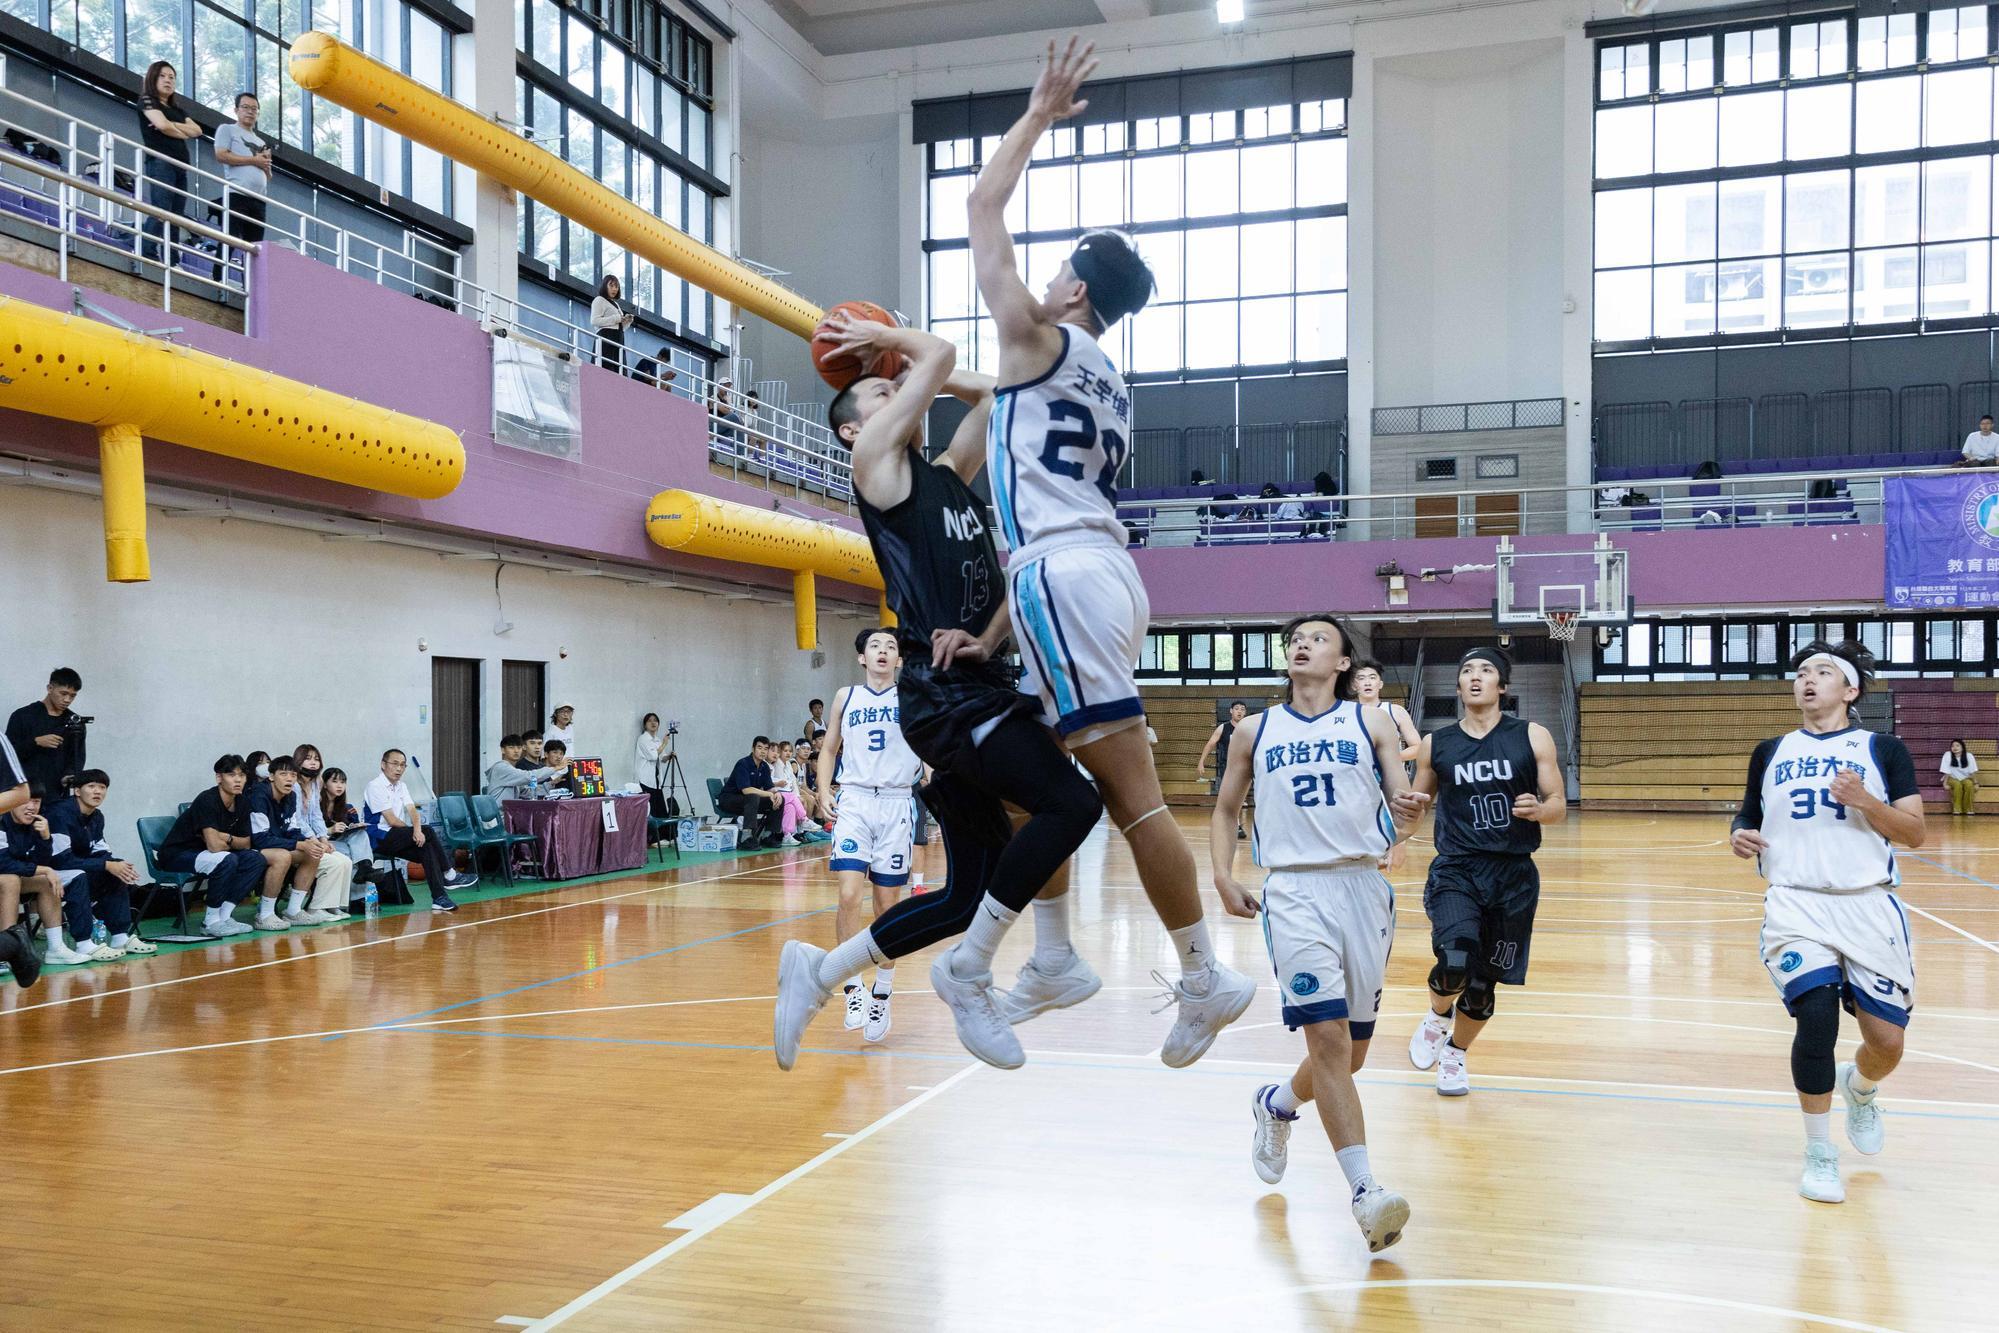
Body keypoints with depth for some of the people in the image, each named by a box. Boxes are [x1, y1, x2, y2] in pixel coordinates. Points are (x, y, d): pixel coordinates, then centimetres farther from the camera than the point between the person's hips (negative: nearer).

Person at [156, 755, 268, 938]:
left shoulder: (242, 804, 0)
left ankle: (224, 916, -9)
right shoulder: (207, 801, -24)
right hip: (177, 854, -8)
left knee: (256, 859, -11)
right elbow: (214, 845, -32)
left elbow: (246, 843, 4)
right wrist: (233, 843, -11)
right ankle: (211, 921, -18)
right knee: (227, 860, -33)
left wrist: (226, 838, -16)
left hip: (204, 854, 8)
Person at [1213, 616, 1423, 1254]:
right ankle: (1365, 1192, -9)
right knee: (1328, 1038, -14)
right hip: (1294, 890, -1)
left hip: (1362, 886, 1)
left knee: (1352, 1051, 10)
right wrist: (1223, 876, 4)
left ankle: (1277, 1104, 40)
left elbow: (1402, 806, 3)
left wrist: (1409, 816, -21)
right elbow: (1225, 808, 19)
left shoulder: (1370, 721, 8)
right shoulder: (1257, 731, 11)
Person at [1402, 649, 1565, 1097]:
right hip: (1455, 871, -1)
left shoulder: (1532, 737, 1)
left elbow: (1559, 807, 2)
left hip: (1514, 876, 1)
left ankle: (1455, 1054, 37)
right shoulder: (1435, 744, 4)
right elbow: (1416, 804, 15)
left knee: (1485, 982, 9)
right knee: (1456, 963, -23)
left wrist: (1539, 809, -21)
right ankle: (1437, 1019, 12)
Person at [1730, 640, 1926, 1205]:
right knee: (1816, 1017, -19)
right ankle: (1819, 1153, 2)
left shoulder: (1883, 749, 7)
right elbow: (1749, 820, 21)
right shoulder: (1771, 752, 13)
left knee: (1887, 1041, -1)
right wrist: (1739, 837, -2)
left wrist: (1865, 801, -17)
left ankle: (1859, 1090, 40)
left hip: (1869, 904, 0)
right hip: (1797, 904, 0)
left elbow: (1914, 834, 0)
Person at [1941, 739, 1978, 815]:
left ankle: (1969, 809, -21)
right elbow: (1946, 771, -15)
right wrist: (1945, 783, -19)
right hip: (1953, 778, -2)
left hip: (1965, 778, 2)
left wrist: (1975, 783, -12)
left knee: (1969, 784, -33)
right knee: (1958, 785, -35)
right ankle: (1956, 809, -28)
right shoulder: (1948, 755, -16)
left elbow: (1973, 771, -8)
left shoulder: (1969, 756, -11)